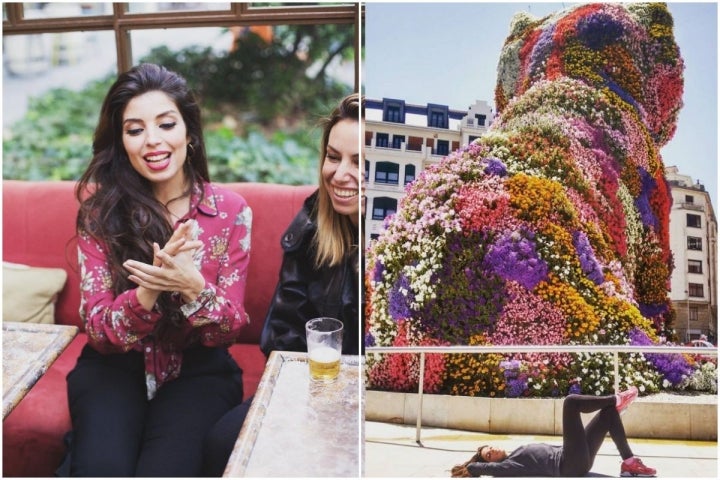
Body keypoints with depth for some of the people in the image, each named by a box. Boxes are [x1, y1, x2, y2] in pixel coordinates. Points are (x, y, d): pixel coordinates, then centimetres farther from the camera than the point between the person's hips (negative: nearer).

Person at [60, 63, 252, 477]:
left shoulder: (231, 210, -7)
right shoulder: (100, 205, -7)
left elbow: (229, 330, -7)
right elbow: (98, 329, -9)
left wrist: (192, 287, -29)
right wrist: (149, 290, -31)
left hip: (198, 369, 0)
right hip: (114, 366, 1)